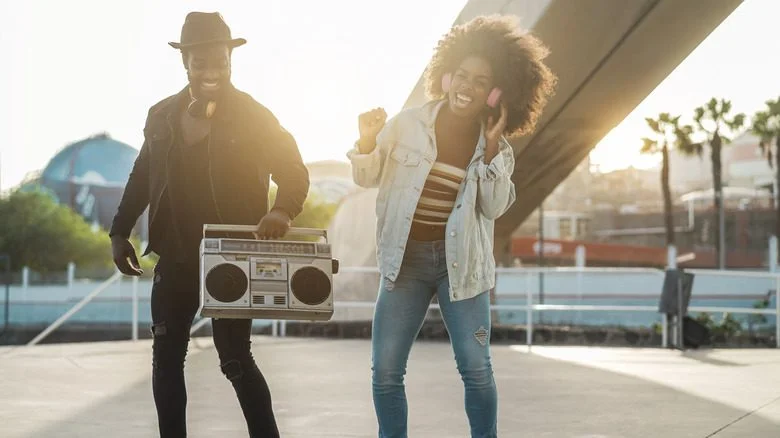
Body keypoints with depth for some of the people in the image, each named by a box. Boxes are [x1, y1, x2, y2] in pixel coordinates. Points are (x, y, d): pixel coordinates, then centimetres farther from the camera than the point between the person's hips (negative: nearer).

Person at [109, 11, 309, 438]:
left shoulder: (253, 116, -6)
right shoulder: (162, 115, 6)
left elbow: (295, 173, -9)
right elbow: (142, 177, 15)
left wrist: (282, 210, -28)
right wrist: (120, 231, 9)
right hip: (175, 258, 4)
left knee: (235, 359, -4)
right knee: (166, 357, 7)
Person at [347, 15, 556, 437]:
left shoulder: (496, 147, 2)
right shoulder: (408, 123, -1)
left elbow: (494, 206, -6)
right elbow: (367, 177, 5)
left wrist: (491, 148, -14)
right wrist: (368, 139, -15)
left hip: (461, 263, 0)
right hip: (405, 259, 0)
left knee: (476, 369, -2)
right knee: (386, 371, 0)